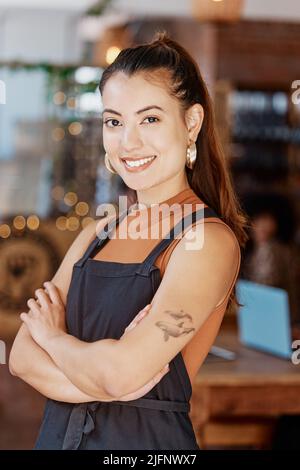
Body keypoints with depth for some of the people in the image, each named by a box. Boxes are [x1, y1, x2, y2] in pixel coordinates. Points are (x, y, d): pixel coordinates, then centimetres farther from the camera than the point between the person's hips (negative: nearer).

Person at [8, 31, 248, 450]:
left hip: (148, 439, -6)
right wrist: (103, 376, -19)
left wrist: (53, 336, -5)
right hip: (59, 433, 6)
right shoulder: (96, 235, 5)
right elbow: (22, 357, -2)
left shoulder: (209, 240, -16)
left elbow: (121, 373, -23)